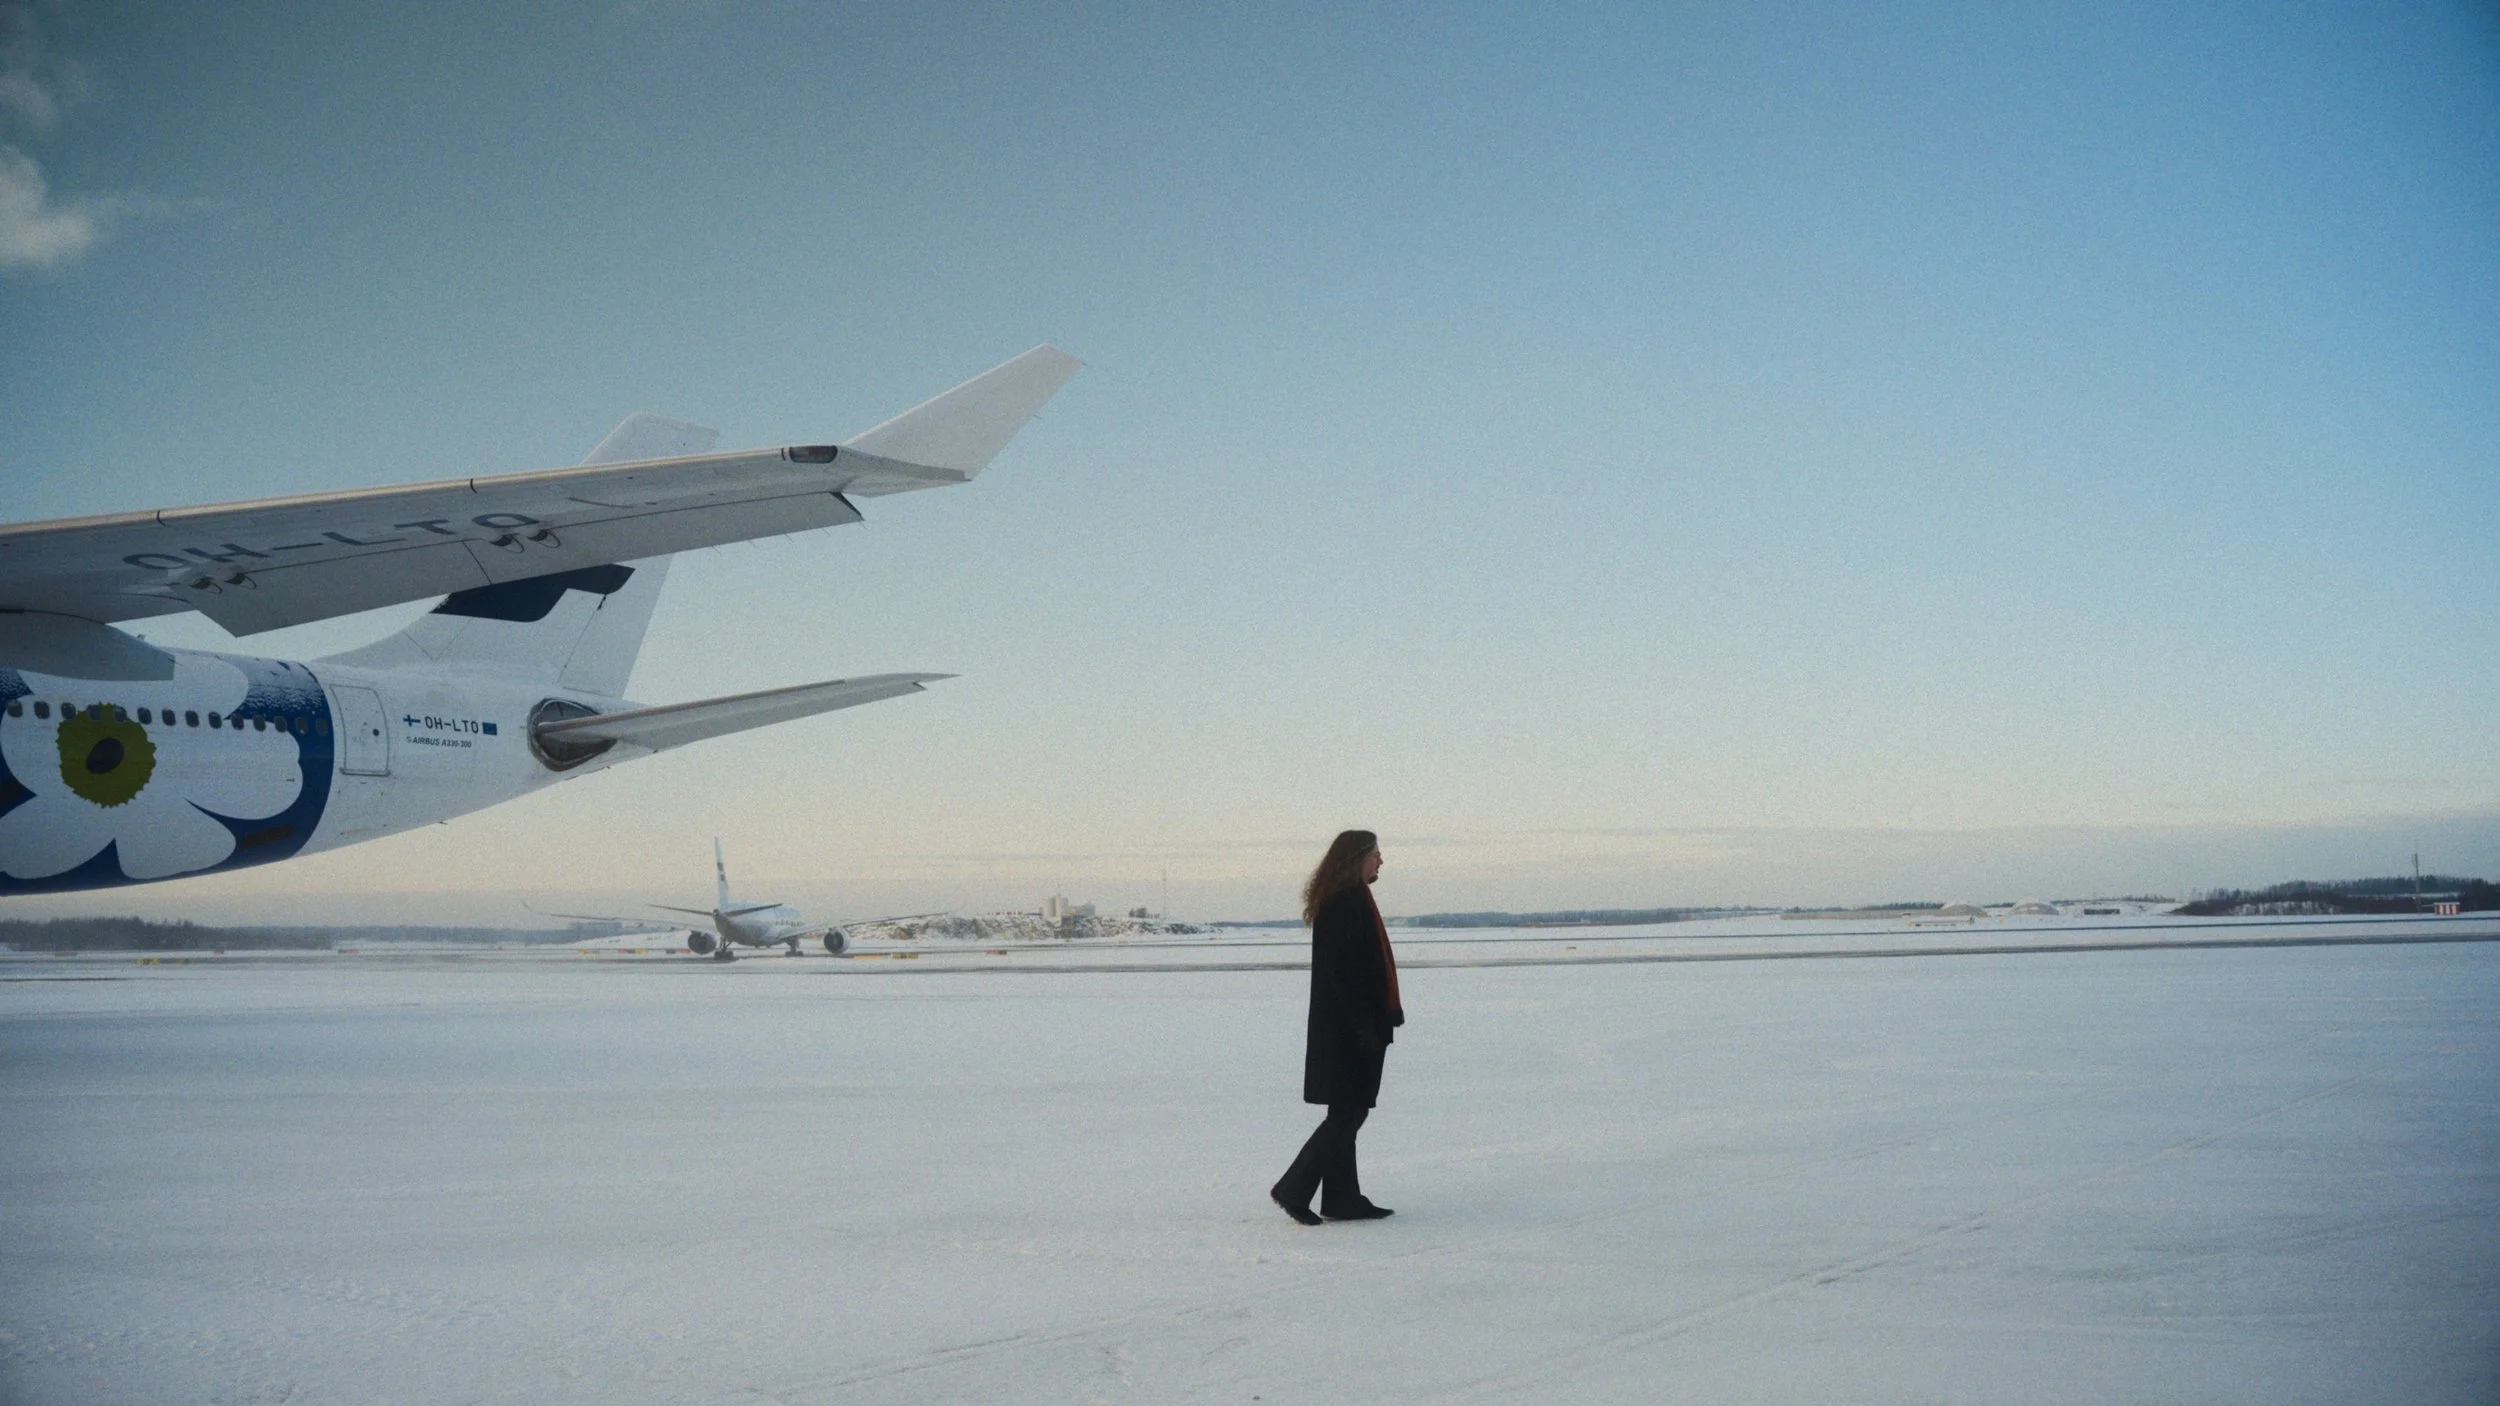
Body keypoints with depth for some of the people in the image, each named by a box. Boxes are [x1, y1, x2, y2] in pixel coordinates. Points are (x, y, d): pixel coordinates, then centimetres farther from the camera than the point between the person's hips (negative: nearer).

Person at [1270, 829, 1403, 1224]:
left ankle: (1342, 1199, 16)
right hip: (1350, 1025, -10)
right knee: (1348, 1111, -7)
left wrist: (1383, 1015, 19)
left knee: (1347, 1113, 12)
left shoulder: (1351, 900, 15)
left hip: (1346, 1026, 10)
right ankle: (1293, 1189, -4)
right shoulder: (1346, 902, -16)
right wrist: (1364, 1025, -23)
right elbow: (1343, 970, -22)